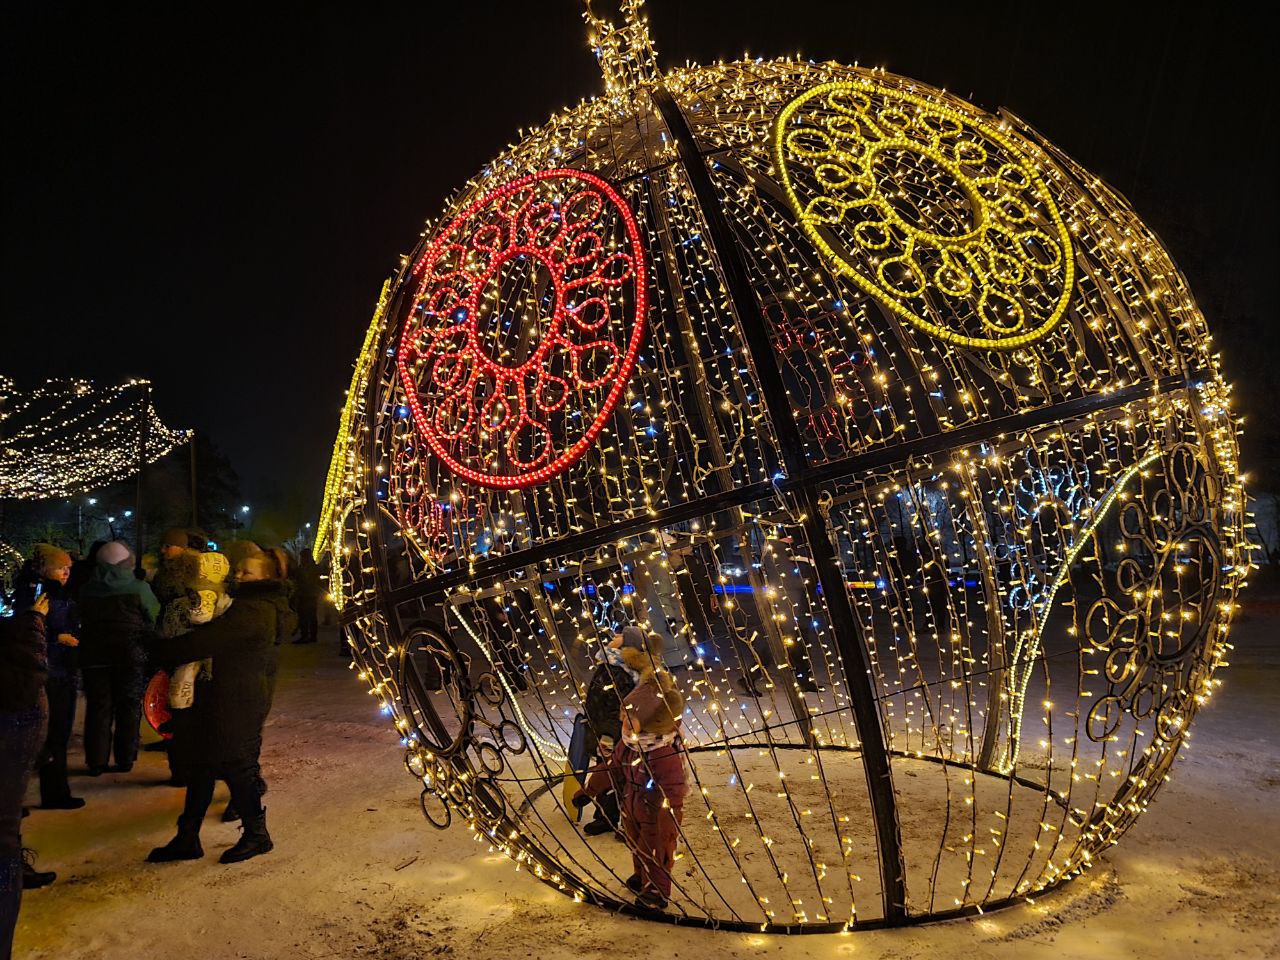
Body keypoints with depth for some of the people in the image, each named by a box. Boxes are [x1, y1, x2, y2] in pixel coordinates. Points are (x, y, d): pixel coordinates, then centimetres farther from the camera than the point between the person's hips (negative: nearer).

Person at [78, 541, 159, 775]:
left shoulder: (87, 589, 3)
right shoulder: (138, 587, -8)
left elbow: (82, 621, 11)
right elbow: (155, 619, -5)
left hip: (94, 655, 3)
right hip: (131, 656, -3)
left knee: (98, 708, 9)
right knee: (129, 708, 8)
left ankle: (96, 762, 11)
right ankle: (125, 760, 13)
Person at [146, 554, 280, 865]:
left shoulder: (251, 611, -19)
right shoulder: (256, 606, 15)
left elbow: (207, 640, -22)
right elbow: (214, 638, 14)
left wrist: (161, 650, -10)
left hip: (235, 702, -10)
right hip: (224, 698, 10)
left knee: (235, 766, 0)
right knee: (201, 765, 13)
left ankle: (257, 835, 16)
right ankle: (187, 838, 22)